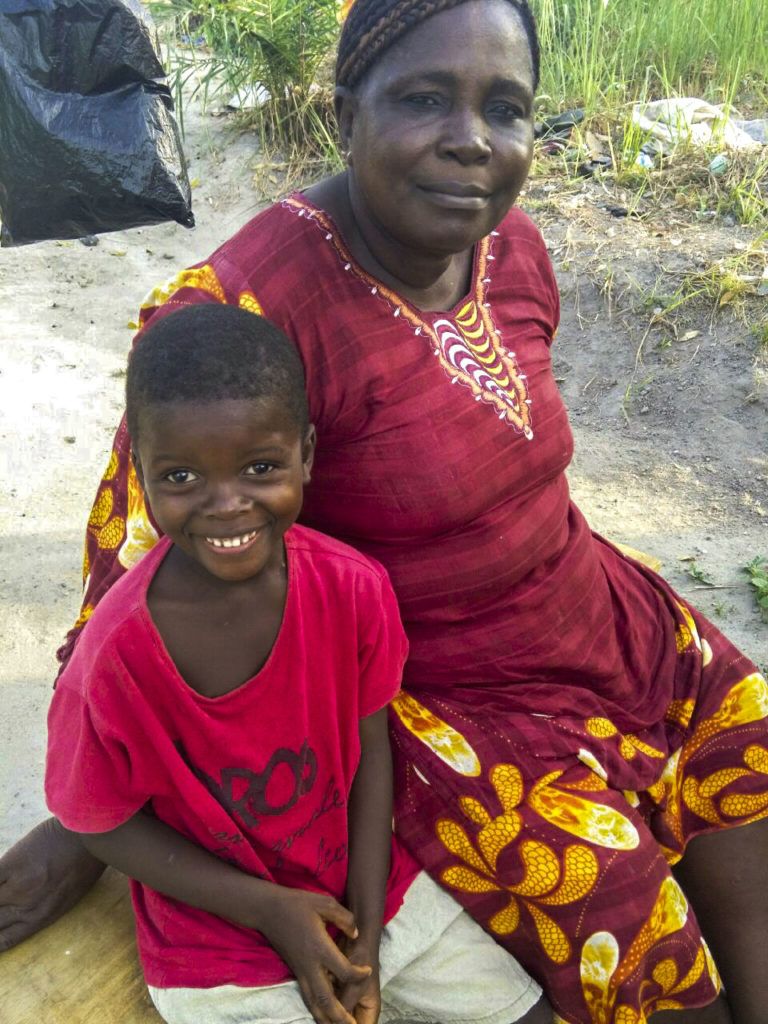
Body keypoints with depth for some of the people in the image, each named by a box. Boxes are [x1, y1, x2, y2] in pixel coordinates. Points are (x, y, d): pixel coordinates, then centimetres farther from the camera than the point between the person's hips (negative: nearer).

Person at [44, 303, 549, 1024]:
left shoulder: (353, 586, -19)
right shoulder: (116, 660, -27)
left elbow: (370, 746, -7)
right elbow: (108, 826, -12)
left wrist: (365, 929, -8)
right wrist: (271, 909, -16)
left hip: (364, 890, 3)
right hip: (220, 951, -3)